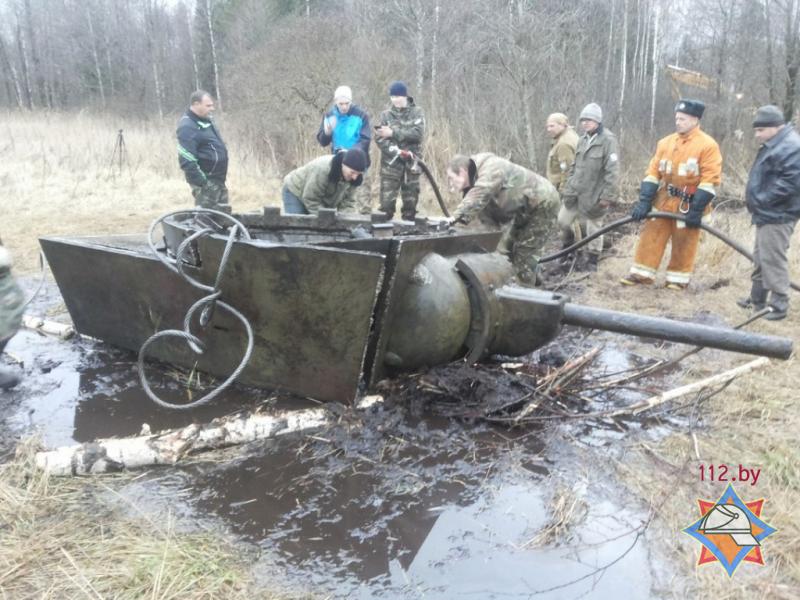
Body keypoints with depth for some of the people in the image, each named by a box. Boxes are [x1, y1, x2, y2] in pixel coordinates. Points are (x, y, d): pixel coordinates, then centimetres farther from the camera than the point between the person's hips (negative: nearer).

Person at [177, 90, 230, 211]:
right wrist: (202, 182, -24)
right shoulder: (188, 127, -19)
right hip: (206, 181, -10)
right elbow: (186, 161, -25)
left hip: (217, 179, 10)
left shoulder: (206, 120, 11)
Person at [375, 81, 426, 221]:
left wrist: (393, 133, -13)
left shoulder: (416, 112, 5)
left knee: (411, 200, 7)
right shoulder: (385, 115, 6)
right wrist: (397, 152, -18)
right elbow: (379, 138, -5)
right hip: (391, 163, 0)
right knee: (387, 201, -4)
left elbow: (418, 133, -11)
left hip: (411, 163, 1)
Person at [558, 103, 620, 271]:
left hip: (593, 195, -7)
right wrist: (568, 186, 14)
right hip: (575, 192, 7)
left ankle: (592, 260, 22)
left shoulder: (608, 140, -16)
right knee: (563, 220, 14)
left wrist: (608, 195, -21)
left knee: (593, 229, 7)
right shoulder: (582, 140, 8)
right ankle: (568, 248, 38)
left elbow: (612, 171, -19)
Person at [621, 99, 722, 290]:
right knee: (651, 236, 5)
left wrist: (697, 210, -18)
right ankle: (642, 273, 12)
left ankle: (678, 278, 16)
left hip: (688, 204, -5)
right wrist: (644, 201, -4)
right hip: (664, 200, 5)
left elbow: (710, 179, -13)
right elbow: (653, 172, 6)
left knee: (683, 243, 4)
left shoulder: (708, 145, -9)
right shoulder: (665, 142, 8)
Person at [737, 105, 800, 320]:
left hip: (777, 216, -11)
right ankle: (757, 298, 29)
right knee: (760, 258, 18)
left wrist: (761, 200, -22)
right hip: (767, 214, 11)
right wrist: (756, 202, 12)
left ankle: (779, 305, 0)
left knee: (772, 260, -7)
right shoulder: (774, 145, 16)